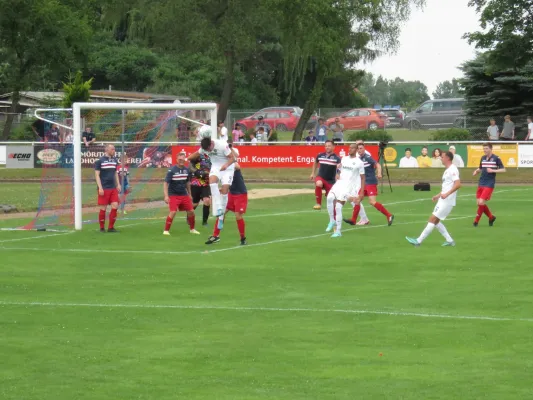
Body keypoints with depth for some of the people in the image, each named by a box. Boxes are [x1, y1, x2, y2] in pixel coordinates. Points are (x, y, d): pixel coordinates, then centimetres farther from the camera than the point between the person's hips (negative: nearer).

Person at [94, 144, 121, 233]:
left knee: (115, 206, -2)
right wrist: (100, 188, -14)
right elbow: (97, 175, -6)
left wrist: (118, 184, 12)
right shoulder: (100, 161, -5)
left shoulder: (115, 160, 12)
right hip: (104, 189, -5)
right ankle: (102, 228, 10)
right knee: (103, 208, -1)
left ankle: (111, 227, 7)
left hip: (113, 188, 5)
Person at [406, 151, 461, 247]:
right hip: (443, 200, 10)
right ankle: (449, 240, 14)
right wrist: (438, 195, 22)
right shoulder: (447, 170, 17)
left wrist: (446, 194, -30)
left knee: (433, 219, -9)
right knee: (435, 221, 11)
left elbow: (458, 184, -25)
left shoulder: (453, 170, -14)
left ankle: (419, 241, -9)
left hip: (447, 201, -10)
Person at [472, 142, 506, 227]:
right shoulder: (483, 158, 10)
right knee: (479, 203, 5)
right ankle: (491, 217, 25)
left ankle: (476, 221, -1)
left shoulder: (496, 158, -5)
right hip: (481, 184, 6)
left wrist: (493, 170, -18)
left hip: (489, 185, -6)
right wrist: (476, 171, 1)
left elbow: (503, 170, -4)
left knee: (481, 202, -14)